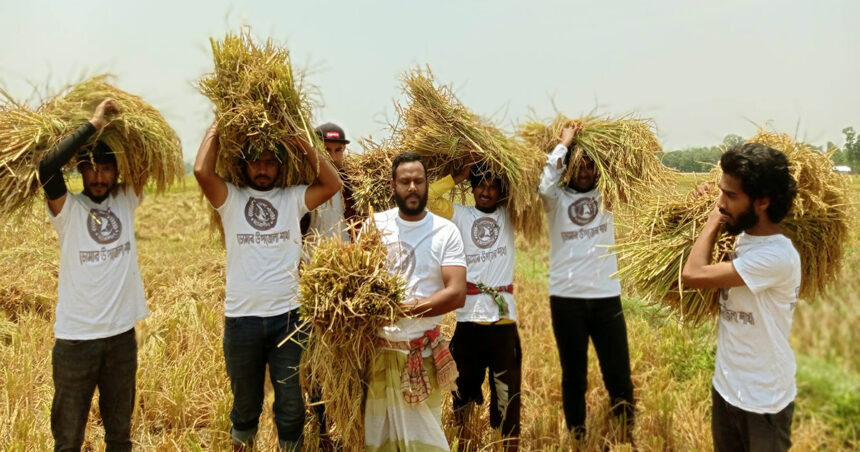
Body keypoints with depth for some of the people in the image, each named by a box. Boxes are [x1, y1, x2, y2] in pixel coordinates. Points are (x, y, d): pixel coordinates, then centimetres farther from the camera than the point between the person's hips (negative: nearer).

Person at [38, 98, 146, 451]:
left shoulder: (126, 201, 3)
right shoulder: (67, 208, -6)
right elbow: (47, 166, -23)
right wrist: (93, 125, -19)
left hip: (122, 333, 3)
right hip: (76, 337, -3)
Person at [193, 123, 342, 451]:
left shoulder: (293, 198, 5)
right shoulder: (230, 199, 1)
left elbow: (333, 184, -6)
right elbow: (202, 171, -15)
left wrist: (301, 143, -5)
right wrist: (214, 132, -2)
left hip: (287, 316, 0)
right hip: (241, 318, 0)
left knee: (291, 403, 9)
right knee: (245, 402, 19)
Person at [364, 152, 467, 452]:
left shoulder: (445, 231, -3)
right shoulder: (375, 225, 2)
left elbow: (457, 293, -12)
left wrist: (408, 308, -24)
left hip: (423, 351, -1)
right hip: (376, 347, 1)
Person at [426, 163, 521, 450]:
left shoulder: (508, 216, 9)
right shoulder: (460, 215, 6)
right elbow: (429, 196, -4)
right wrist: (460, 176, 0)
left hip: (503, 317, 0)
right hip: (468, 316, 0)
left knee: (507, 388, 8)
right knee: (465, 385, 14)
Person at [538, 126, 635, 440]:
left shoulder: (605, 196, 8)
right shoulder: (557, 199, 1)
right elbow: (545, 184, -18)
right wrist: (564, 144, -9)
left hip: (607, 297, 1)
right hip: (566, 298, -1)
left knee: (619, 375, 7)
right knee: (573, 375, 11)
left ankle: (626, 436, 26)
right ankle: (577, 438, 27)